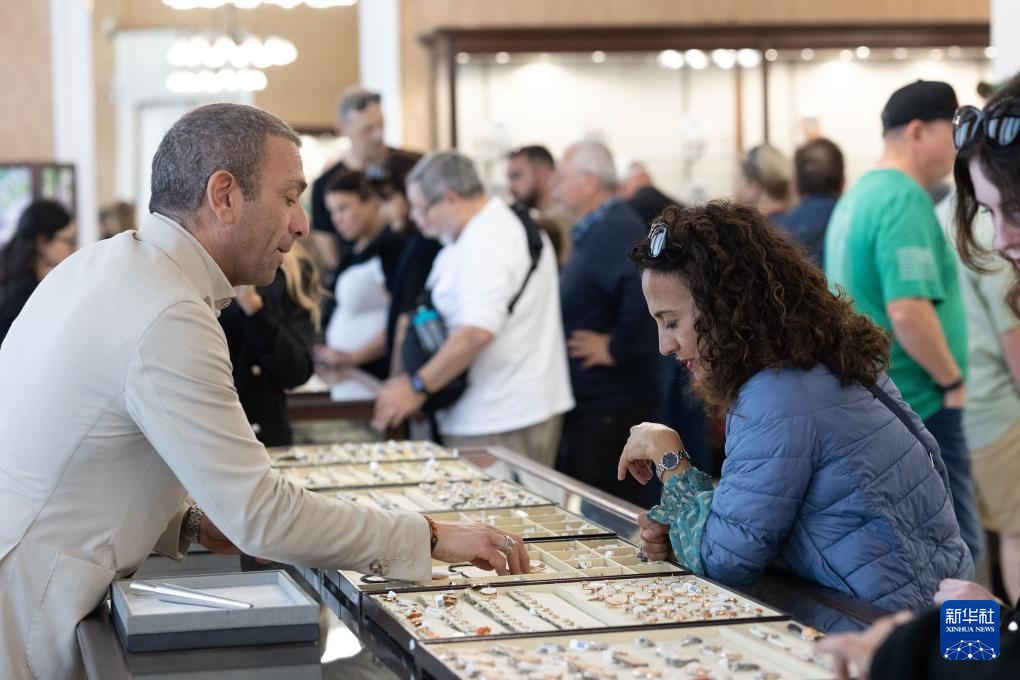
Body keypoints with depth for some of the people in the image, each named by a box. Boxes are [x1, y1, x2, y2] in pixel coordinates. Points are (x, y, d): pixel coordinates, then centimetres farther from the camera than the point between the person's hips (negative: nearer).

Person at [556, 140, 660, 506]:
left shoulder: (617, 229, -20)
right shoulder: (593, 230, 14)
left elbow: (645, 290, -36)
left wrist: (617, 348, -26)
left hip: (610, 405, -11)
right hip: (590, 398, 11)